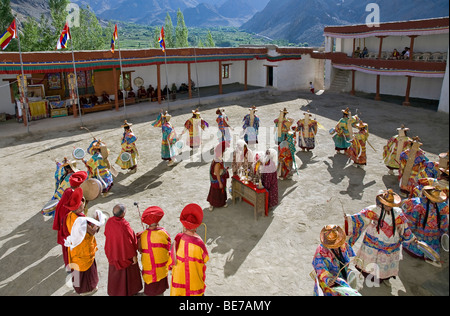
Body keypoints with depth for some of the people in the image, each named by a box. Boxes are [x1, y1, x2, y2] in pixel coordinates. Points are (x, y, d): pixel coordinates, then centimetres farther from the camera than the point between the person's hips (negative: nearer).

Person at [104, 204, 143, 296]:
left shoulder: (109, 222, -16)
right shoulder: (124, 226, -33)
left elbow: (107, 235, 0)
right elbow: (130, 242, -23)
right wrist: (134, 256, -10)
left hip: (113, 253, 6)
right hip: (125, 254, -5)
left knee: (115, 272, 26)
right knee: (128, 273, 19)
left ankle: (114, 291, 45)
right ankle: (129, 291, 38)